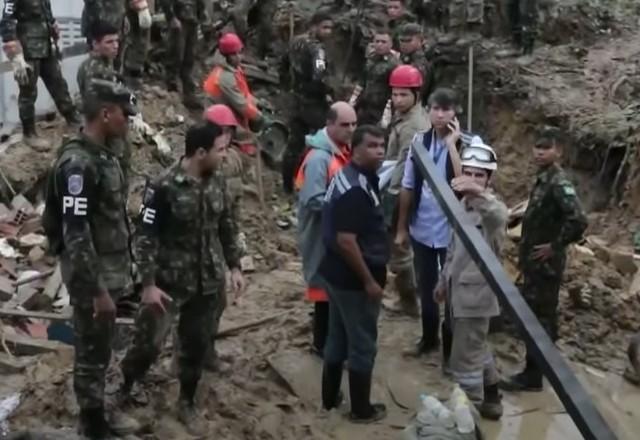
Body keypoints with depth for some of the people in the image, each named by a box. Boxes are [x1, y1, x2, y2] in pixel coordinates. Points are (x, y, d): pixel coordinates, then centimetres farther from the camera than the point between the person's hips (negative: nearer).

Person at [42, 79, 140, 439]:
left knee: (102, 351, 21)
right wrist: (97, 290, -23)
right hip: (93, 279, -9)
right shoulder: (78, 164, -24)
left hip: (110, 273, 9)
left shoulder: (104, 155, 7)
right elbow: (75, 234, -26)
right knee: (92, 355, 6)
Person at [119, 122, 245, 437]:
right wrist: (148, 283, -17)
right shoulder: (165, 187, -18)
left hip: (209, 282, 5)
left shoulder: (217, 181, 0)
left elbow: (227, 226, 12)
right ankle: (122, 390, 27)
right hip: (170, 281, -5)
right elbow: (145, 237, -15)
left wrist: (234, 266, 9)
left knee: (196, 345, 13)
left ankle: (187, 404, 31)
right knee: (148, 341, 0)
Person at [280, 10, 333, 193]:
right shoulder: (316, 48, -19)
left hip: (298, 99, 9)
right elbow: (319, 76, -32)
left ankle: (288, 184, 21)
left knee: (295, 143, 14)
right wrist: (327, 94, -18)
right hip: (314, 102, -9)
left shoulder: (296, 42, 9)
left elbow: (284, 67, 22)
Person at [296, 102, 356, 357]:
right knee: (327, 288, 3)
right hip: (324, 235, -9)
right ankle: (323, 344, 17)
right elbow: (313, 201, -29)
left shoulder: (344, 150, 6)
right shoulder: (319, 157, -23)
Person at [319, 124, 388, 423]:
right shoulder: (356, 188, -24)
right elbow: (346, 241, -28)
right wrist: (369, 280, -20)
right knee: (362, 345, 5)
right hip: (353, 279, -10)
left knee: (338, 338, 20)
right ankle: (362, 409, 18)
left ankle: (330, 397, 33)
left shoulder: (351, 176, 8)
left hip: (336, 273, 10)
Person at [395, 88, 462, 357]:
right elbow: (408, 187, 4)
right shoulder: (419, 141, 0)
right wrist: (401, 228, 5)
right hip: (421, 229, 4)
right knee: (425, 288, 18)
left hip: (451, 230, -4)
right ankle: (429, 338, 36)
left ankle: (451, 345, 25)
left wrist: (452, 143, -24)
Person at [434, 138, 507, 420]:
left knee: (464, 360, -1)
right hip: (461, 290, 9)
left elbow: (499, 216, -48)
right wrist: (444, 279, 23)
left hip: (476, 293, -9)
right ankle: (490, 399, 41)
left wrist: (479, 194, -67)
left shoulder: (491, 207, -20)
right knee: (477, 349, 24)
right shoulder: (463, 204, 6)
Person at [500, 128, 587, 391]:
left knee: (538, 317, -3)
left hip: (545, 263, -9)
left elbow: (578, 221, -30)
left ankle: (532, 376, 4)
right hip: (535, 261, 9)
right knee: (540, 314, 18)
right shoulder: (543, 179, 9)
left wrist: (554, 246, -21)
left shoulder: (559, 183, -19)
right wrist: (525, 252, 13)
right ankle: (543, 365, 31)